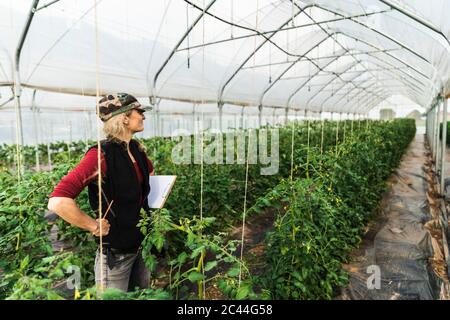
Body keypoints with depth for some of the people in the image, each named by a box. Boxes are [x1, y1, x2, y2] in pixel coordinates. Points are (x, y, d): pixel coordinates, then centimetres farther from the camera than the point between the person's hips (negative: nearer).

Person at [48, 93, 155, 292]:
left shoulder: (136, 149, 0)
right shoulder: (102, 155, -24)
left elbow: (149, 170, 24)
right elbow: (58, 202, -33)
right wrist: (95, 227, -22)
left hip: (141, 245, 7)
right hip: (115, 253, -7)